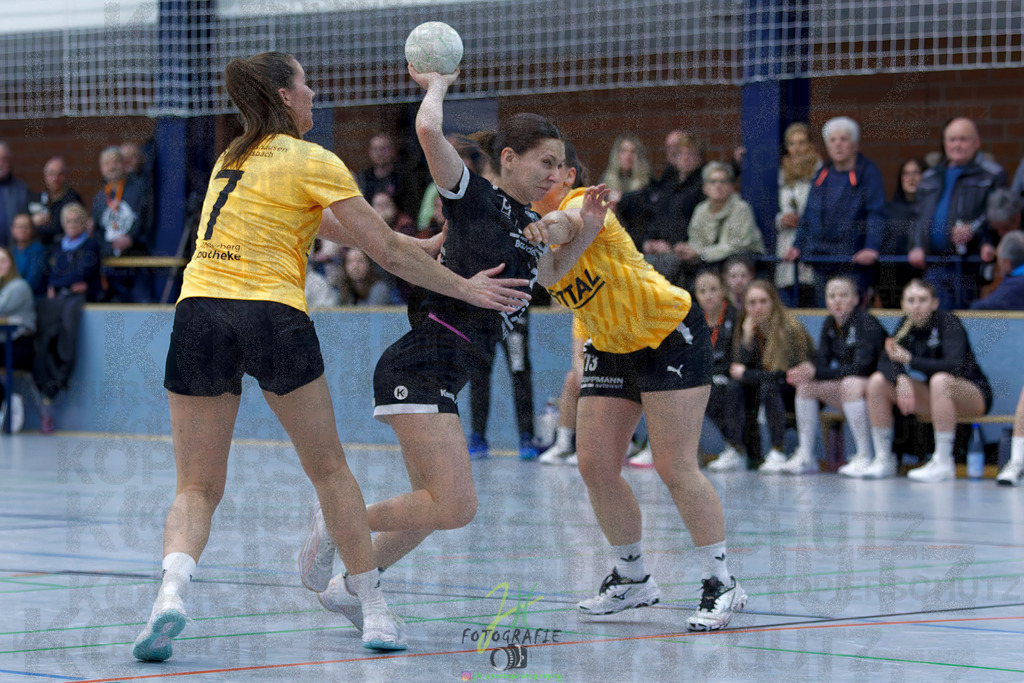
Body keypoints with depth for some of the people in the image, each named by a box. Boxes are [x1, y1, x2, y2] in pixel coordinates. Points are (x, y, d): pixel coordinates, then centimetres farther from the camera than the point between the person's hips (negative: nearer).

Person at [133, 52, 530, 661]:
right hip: (273, 315, -4)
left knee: (198, 486, 6)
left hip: (199, 313, 4)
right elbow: (387, 250, 1)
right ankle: (376, 610, 15)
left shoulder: (234, 159, 22)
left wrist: (420, 247, 35)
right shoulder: (312, 162, 1)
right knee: (330, 472, 12)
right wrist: (463, 287, 11)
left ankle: (171, 591, -22)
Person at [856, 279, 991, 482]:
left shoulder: (948, 322, -19)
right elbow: (884, 362, -6)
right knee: (877, 381, -9)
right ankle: (883, 459, -5)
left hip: (974, 395, -6)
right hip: (932, 398, 6)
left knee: (940, 380, -38)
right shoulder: (906, 325, -1)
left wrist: (909, 360, -28)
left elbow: (955, 366, -32)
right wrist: (901, 379, -28)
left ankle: (943, 463, -34)